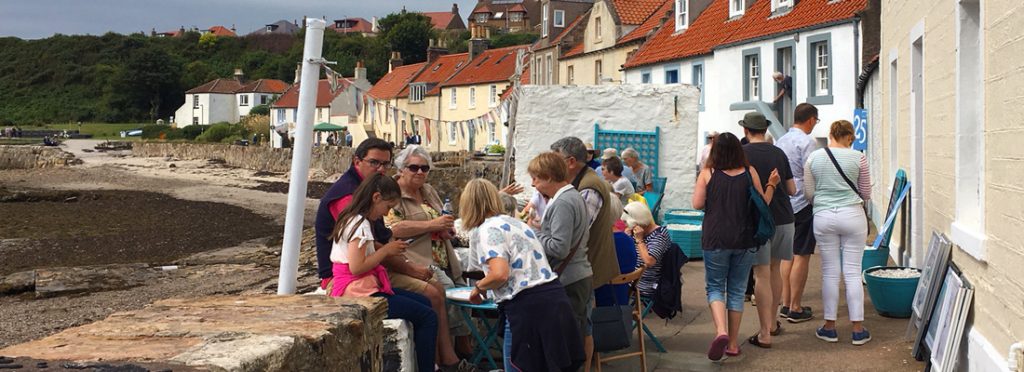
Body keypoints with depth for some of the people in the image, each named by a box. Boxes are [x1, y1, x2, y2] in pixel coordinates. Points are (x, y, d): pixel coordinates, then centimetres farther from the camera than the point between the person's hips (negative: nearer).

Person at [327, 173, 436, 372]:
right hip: (359, 293, -11)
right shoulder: (360, 224, -15)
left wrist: (387, 249, 5)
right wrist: (386, 250, -12)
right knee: (428, 317, -11)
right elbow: (356, 267, -22)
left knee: (424, 303, 15)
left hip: (359, 288, 11)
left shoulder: (351, 219, 16)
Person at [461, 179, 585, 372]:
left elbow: (500, 274, -21)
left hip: (528, 306, -8)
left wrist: (478, 288, 0)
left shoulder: (487, 229, -6)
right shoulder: (514, 222, 21)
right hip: (555, 297, 8)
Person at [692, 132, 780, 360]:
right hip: (744, 240, 2)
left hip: (715, 240, -2)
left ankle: (721, 331, -15)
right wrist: (771, 185, 17)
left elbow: (697, 204, -6)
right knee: (737, 290, 13)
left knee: (715, 287, 10)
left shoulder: (707, 174, -5)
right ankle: (733, 343, 17)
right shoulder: (750, 173, -2)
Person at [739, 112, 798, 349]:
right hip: (783, 218, 5)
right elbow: (792, 189, 10)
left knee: (762, 275, -3)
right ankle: (773, 323, 28)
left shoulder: (742, 153, -7)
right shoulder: (779, 153, 7)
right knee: (775, 269, 18)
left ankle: (765, 334, -4)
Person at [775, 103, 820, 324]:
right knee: (801, 257, -1)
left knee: (788, 255, 14)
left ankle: (786, 304, 18)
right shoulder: (807, 142, -12)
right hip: (803, 204, -8)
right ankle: (795, 309, 2)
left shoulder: (780, 142, 11)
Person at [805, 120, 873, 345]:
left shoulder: (814, 158, 1)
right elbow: (866, 194, 4)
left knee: (830, 272, 8)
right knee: (853, 272, 3)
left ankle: (830, 327, 14)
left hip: (823, 217, 1)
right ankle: (858, 329, 6)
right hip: (852, 216, -1)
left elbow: (809, 194, 6)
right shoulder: (858, 158, -4)